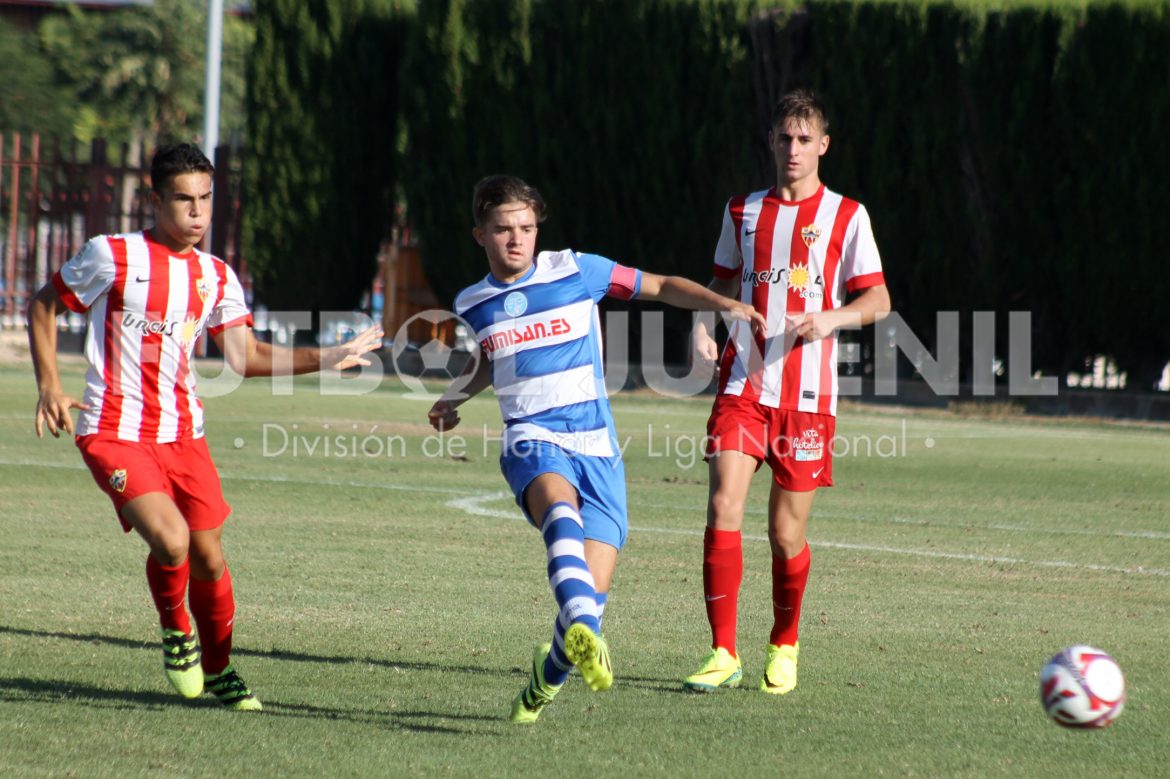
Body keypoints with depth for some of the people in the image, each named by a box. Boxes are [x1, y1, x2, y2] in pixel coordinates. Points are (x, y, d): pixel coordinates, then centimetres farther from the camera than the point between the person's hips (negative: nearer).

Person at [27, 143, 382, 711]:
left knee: (209, 557, 5)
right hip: (115, 433, -5)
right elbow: (43, 305, 5)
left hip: (182, 434, 5)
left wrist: (327, 359, -4)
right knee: (171, 539, -24)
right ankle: (176, 632, 6)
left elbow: (247, 357, 5)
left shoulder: (217, 277, 7)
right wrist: (49, 386, -5)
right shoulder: (112, 256, -7)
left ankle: (218, 670, 29)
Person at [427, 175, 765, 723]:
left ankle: (549, 675, 21)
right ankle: (581, 629, -60)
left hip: (596, 447, 0)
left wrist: (726, 305, -2)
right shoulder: (473, 304, 13)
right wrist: (455, 397, 23)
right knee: (561, 508, -38)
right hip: (531, 441, 0)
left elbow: (661, 287, 10)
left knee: (594, 590, -9)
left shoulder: (575, 271, 3)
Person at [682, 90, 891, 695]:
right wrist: (705, 325, 0)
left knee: (786, 532, 1)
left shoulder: (845, 215, 3)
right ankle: (723, 654, -10)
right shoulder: (743, 212, 12)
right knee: (722, 508, -15)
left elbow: (877, 301, 2)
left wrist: (830, 317, -18)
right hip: (742, 388, 2)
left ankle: (784, 648, 24)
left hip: (807, 394, -2)